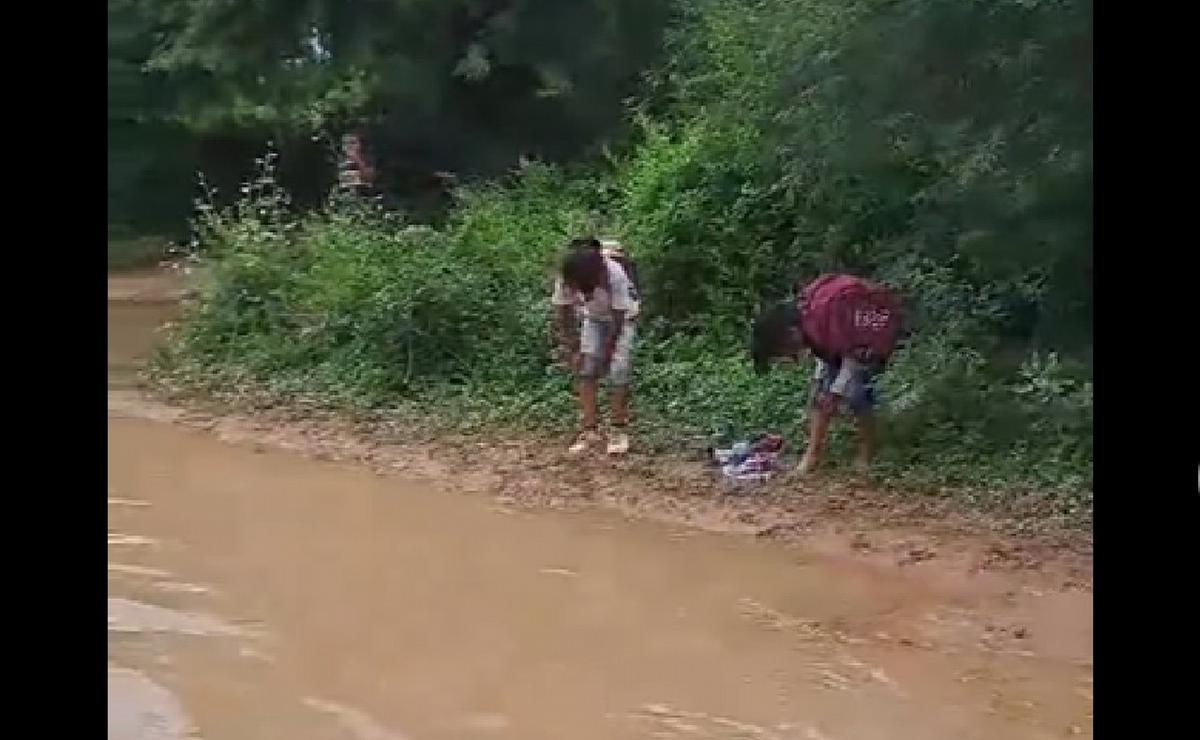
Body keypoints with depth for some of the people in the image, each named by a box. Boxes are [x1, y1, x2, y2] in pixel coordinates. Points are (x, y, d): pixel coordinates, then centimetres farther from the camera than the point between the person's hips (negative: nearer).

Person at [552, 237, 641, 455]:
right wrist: (573, 351, -16)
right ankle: (588, 431, -3)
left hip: (623, 317, -3)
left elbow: (618, 319, -29)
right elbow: (564, 316, -16)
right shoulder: (565, 278, -30)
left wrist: (608, 353, -23)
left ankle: (619, 431, -2)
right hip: (594, 318, 3)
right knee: (585, 370, -7)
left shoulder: (615, 274, -40)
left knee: (618, 371, -14)